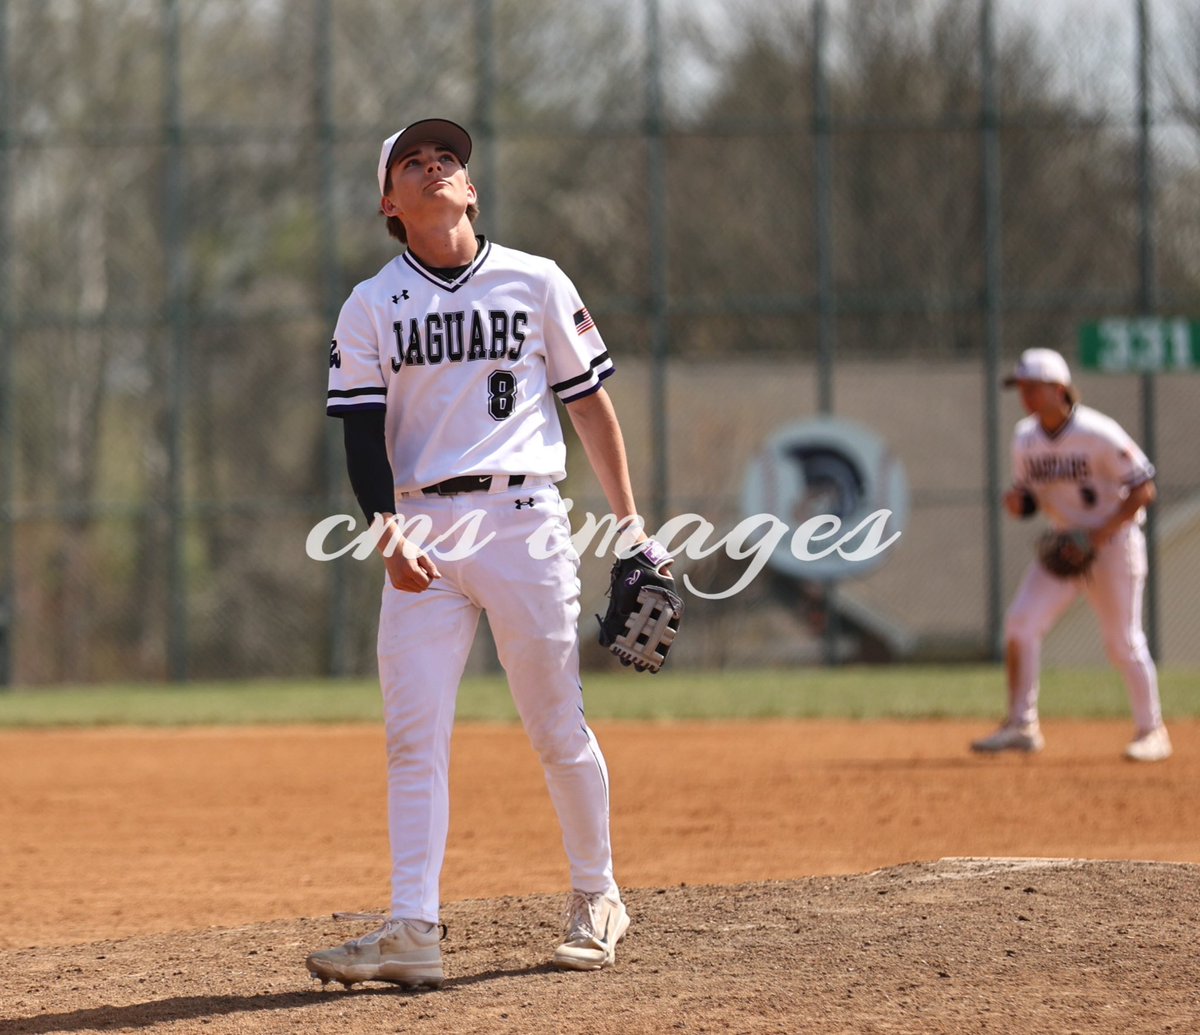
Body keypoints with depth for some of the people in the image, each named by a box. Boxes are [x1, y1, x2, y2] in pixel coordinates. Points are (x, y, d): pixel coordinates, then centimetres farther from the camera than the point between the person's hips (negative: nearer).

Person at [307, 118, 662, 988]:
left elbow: (590, 401, 11)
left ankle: (597, 899, 20)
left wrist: (632, 523, 8)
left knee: (558, 727, 2)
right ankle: (413, 933, -11)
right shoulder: (371, 307, 8)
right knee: (414, 735, -7)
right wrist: (389, 532, -15)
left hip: (524, 517, -1)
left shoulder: (536, 284, 7)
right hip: (424, 532, 1)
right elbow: (363, 432, 0)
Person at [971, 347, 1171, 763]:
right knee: (1020, 622, -10)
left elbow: (1143, 490, -15)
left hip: (1113, 544, -6)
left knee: (1123, 642, -2)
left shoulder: (1098, 434, -18)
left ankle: (1151, 731, 14)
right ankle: (1022, 726, -6)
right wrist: (1017, 501, -11)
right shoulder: (1025, 439, 1)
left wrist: (1102, 533, -22)